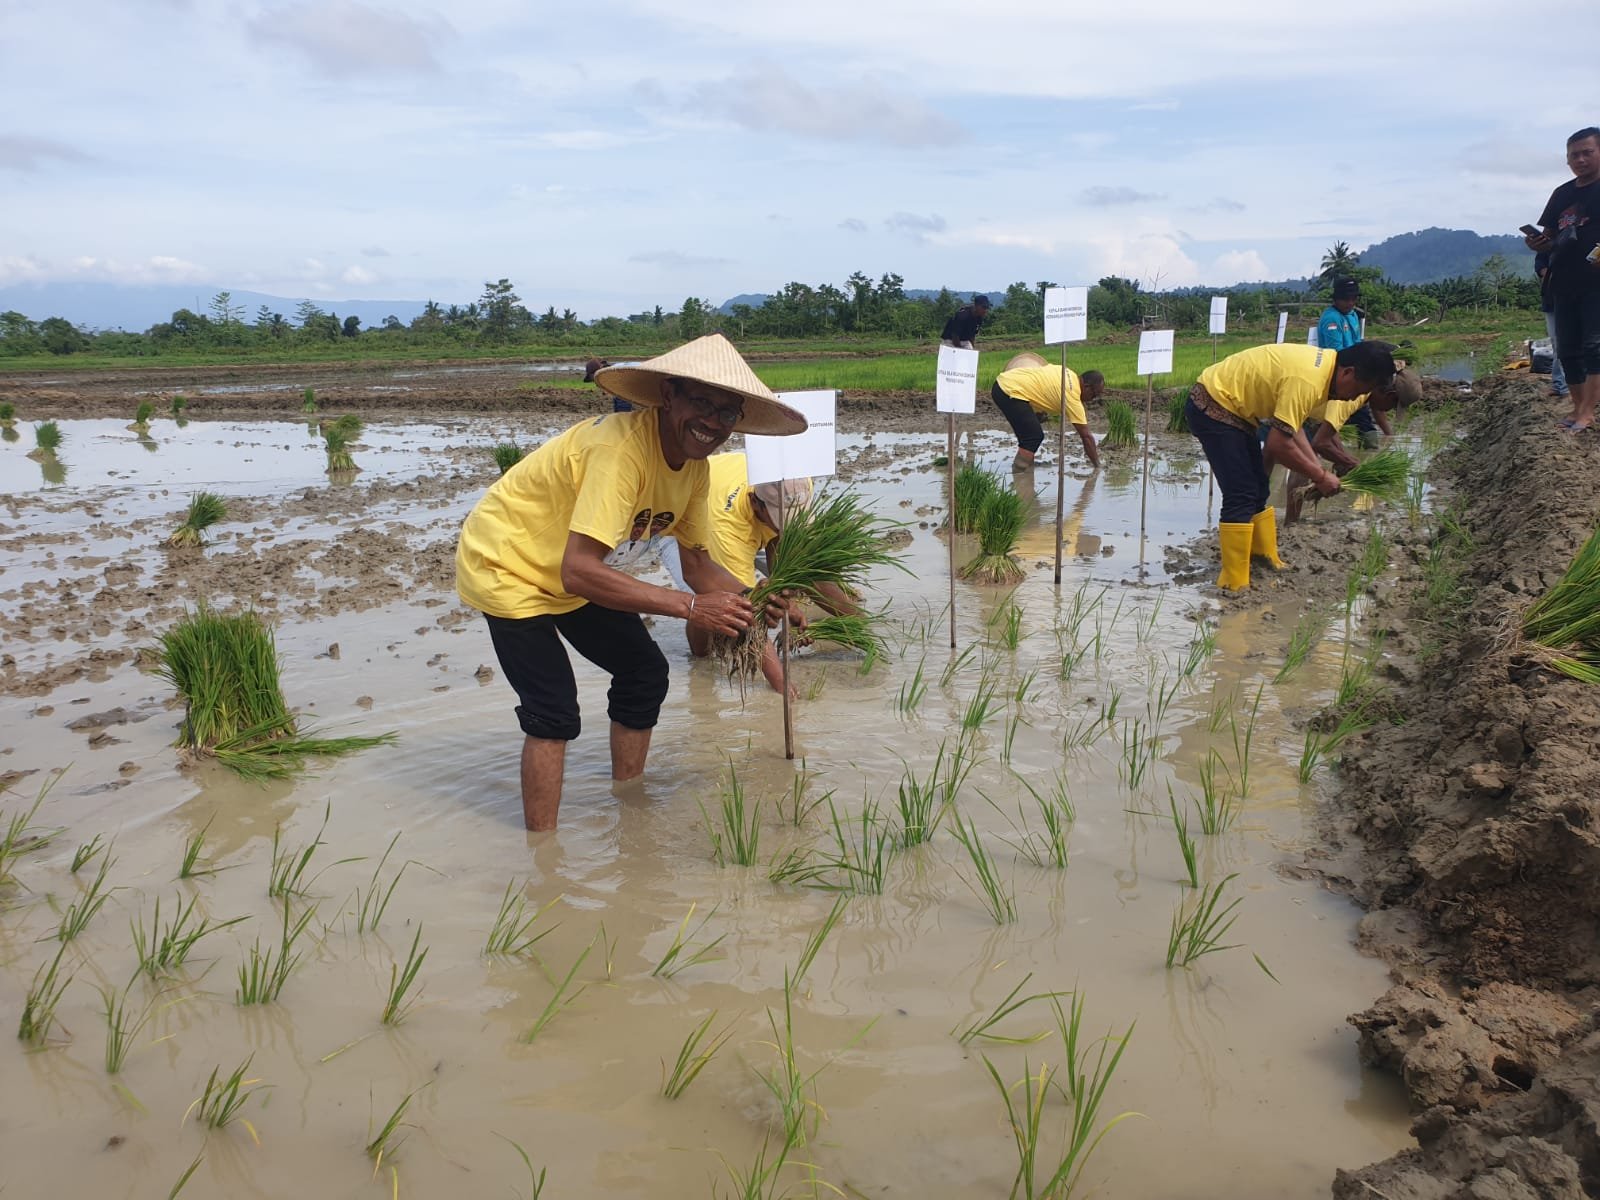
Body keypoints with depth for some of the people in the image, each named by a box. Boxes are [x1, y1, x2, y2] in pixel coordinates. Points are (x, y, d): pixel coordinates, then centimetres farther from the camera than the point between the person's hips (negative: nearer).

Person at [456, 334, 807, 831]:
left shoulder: (695, 465, -8)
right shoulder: (620, 448, -35)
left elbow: (697, 564, 1)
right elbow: (578, 571, -42)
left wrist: (753, 601, -19)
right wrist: (688, 607, -41)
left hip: (575, 574, 8)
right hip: (506, 566, -8)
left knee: (646, 673, 7)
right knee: (554, 712, -12)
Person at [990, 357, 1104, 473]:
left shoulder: (1070, 375, 11)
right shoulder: (1072, 396, -13)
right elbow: (1086, 436, -10)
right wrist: (1097, 465, -3)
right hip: (1010, 391, -10)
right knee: (1035, 436, -13)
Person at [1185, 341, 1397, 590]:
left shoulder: (1323, 363, 3)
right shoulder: (1307, 380, -27)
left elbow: (1291, 426, 10)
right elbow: (1279, 443, -26)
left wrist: (1318, 469, 3)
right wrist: (1320, 476, -14)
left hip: (1229, 406, 10)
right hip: (1211, 406, -10)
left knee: (1257, 489, 16)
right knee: (1241, 496, -11)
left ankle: (1266, 561, 27)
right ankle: (1234, 584, -5)